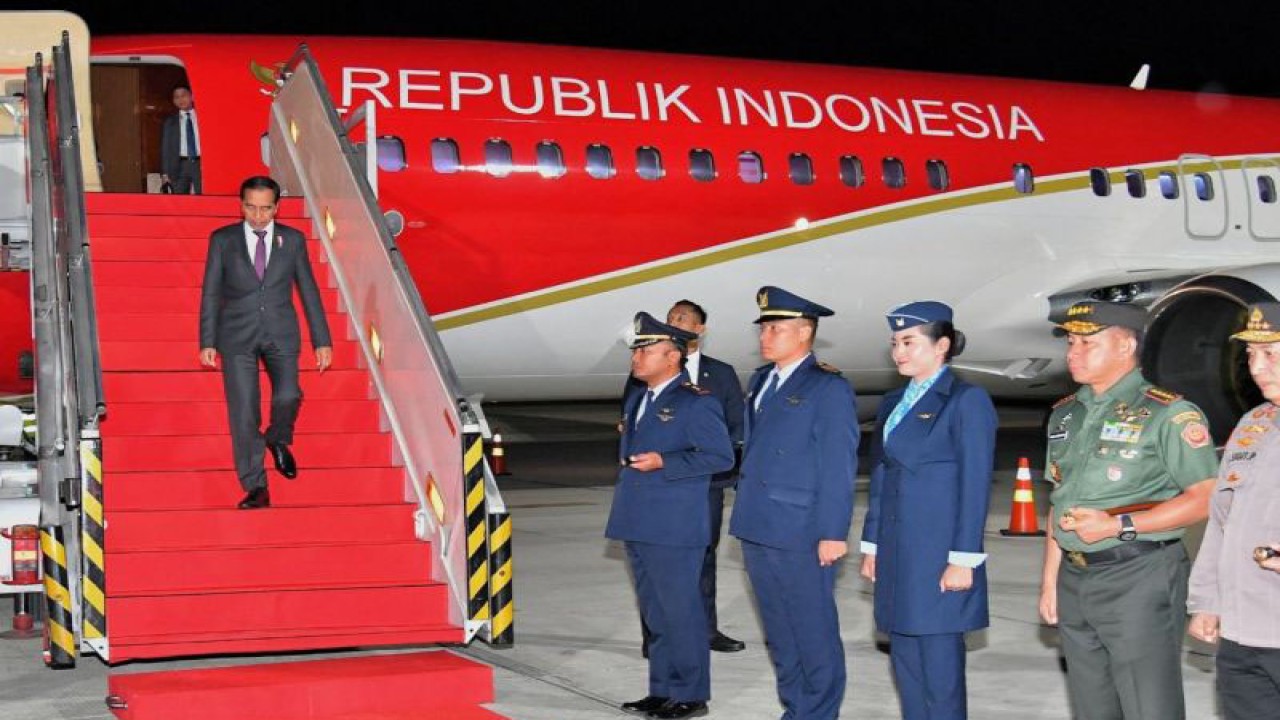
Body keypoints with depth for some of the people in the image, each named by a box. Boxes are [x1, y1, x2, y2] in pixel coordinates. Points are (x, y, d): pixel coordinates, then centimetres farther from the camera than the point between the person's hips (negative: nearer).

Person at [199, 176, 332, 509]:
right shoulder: (222, 240, 2)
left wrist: (322, 341, 6)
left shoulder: (292, 240, 4)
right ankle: (256, 488, 7)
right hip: (237, 337, 0)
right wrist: (207, 342, -1)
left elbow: (308, 291, 8)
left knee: (287, 396, -20)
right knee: (243, 413, -4)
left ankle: (278, 440, 14)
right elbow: (210, 293, 4)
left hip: (280, 335, 0)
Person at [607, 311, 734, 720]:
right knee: (654, 612, 14)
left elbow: (721, 456, -15)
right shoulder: (638, 400, 16)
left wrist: (663, 463, -19)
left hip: (674, 529, -9)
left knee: (680, 612, -2)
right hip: (639, 526, 9)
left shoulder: (695, 403, -11)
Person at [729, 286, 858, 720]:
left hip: (800, 533, -8)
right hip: (758, 529, 8)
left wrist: (833, 533, -16)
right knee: (779, 631, 15)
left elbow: (838, 467, -12)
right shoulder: (761, 381, 14)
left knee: (814, 632, 0)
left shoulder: (828, 388, -9)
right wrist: (744, 511, 17)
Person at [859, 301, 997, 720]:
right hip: (898, 553, 7)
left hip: (939, 553, -7)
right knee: (906, 659, 10)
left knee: (938, 662, -4)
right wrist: (871, 546, 14)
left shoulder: (967, 401, -7)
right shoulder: (893, 404, 15)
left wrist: (963, 560, -15)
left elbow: (975, 484, -11)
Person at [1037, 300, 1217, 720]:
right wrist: (1050, 579, 14)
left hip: (1140, 580, -7)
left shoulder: (1167, 413, -8)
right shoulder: (1065, 414, 15)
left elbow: (1206, 497, -13)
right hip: (1075, 582, 7)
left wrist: (1119, 525, -19)